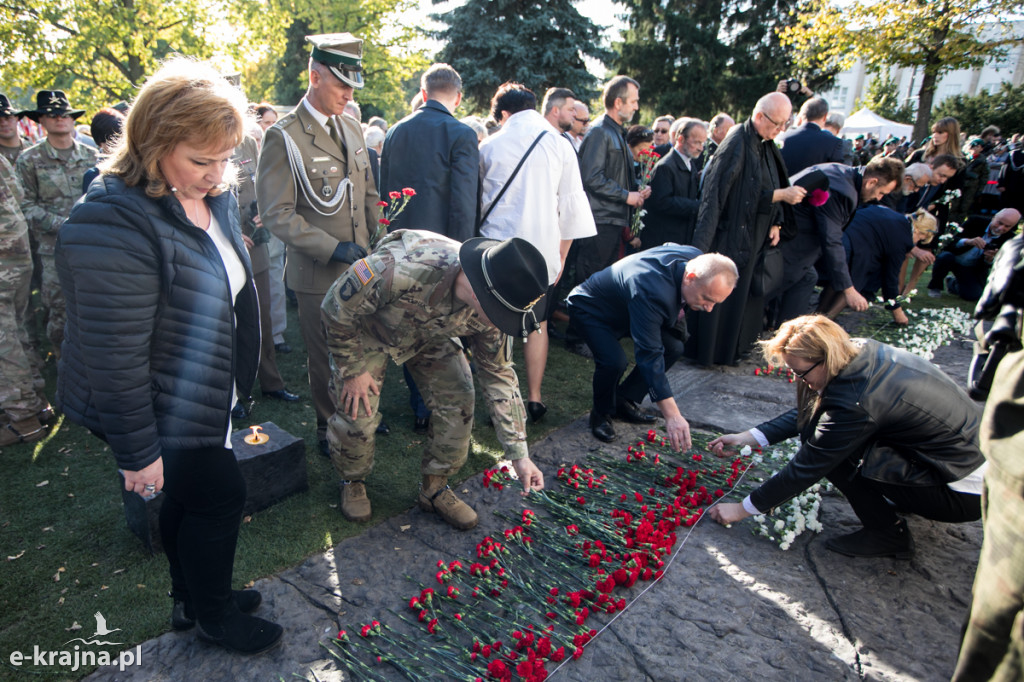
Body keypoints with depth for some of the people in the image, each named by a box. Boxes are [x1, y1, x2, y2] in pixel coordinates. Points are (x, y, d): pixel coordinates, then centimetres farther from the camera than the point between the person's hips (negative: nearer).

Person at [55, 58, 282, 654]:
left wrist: (237, 378, 21)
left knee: (191, 497, 22)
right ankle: (214, 617, 31)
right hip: (157, 413, -8)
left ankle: (194, 599, 45)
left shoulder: (212, 196, -2)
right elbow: (115, 355, -28)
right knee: (221, 495, 5)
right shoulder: (115, 225, -31)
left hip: (202, 395, 8)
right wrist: (138, 452, -21)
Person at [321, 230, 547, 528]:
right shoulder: (399, 269, -46)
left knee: (458, 403, -8)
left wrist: (519, 455, -15)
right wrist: (352, 370, -17)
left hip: (431, 335, 4)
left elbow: (499, 375, -15)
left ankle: (435, 488, 15)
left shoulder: (490, 307, -28)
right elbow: (336, 306, -27)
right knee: (356, 412, -9)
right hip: (367, 329, -3)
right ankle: (352, 482, 24)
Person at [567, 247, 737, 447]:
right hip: (590, 308, -8)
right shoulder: (652, 292, -43)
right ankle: (601, 414, 0)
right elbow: (649, 355, -43)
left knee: (674, 347, -2)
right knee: (614, 361, -31)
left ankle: (625, 401, 12)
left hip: (625, 307, 8)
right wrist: (672, 415, -45)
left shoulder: (698, 259, -19)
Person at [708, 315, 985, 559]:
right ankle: (901, 501, 15)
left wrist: (744, 509, -10)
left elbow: (807, 467, -21)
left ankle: (887, 532, -1)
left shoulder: (855, 401, -31)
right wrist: (747, 437, 0)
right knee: (819, 427, 4)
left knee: (832, 448, -20)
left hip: (963, 494, -9)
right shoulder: (860, 350, -7)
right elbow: (804, 414, 5)